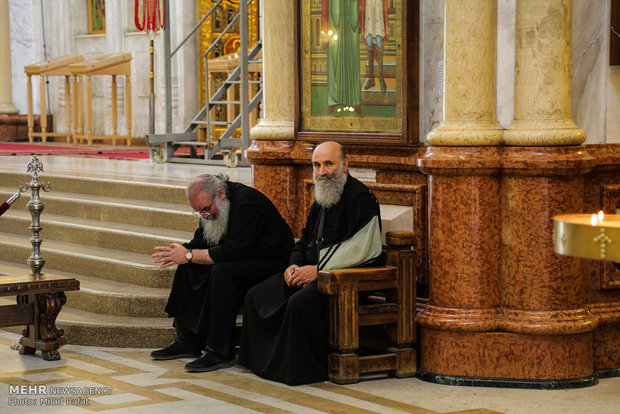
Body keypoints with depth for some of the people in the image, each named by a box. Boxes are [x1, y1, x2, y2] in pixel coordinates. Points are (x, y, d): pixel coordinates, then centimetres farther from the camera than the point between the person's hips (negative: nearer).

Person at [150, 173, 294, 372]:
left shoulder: (246, 203, -26)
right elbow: (200, 241, 8)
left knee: (222, 272, -33)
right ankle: (188, 342, 0)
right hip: (243, 259, 9)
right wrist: (180, 252, -14)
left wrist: (189, 255, -27)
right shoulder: (211, 205, 3)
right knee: (187, 269, -3)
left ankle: (220, 353, -27)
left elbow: (232, 251, -31)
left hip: (271, 262, -9)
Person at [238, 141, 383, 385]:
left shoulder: (360, 198, -12)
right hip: (315, 272, 10)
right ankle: (262, 359, 9)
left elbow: (360, 250, -21)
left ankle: (303, 369, -19)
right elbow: (305, 241, 25)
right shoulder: (321, 199, 17)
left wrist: (317, 270, -19)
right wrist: (294, 266, 3)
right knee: (256, 297, 1)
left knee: (300, 303, -33)